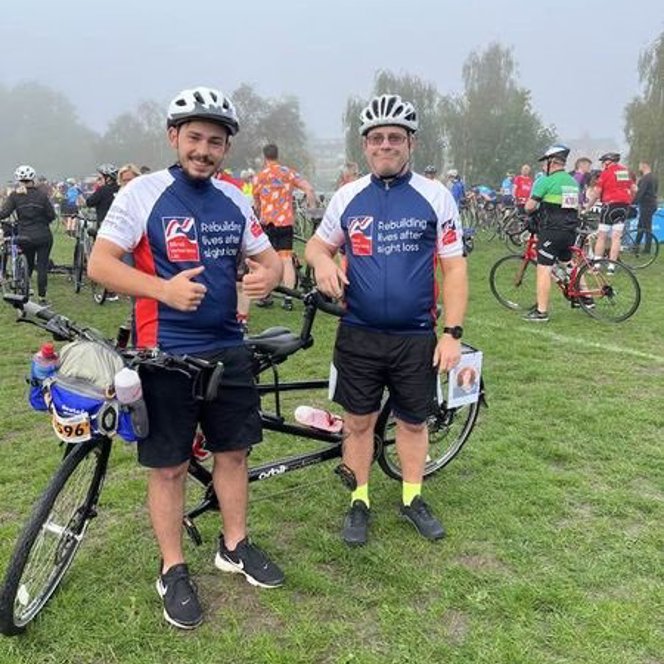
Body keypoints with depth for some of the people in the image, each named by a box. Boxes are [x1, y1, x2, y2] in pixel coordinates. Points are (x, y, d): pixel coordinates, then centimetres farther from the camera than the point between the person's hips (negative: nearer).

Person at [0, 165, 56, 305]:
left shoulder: (14, 195, -4)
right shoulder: (41, 194, -5)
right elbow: (51, 215, -2)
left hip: (25, 237, 1)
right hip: (43, 236, -1)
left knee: (27, 266, 17)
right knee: (42, 267, 4)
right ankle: (42, 297, 6)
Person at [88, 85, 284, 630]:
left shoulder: (234, 199, 6)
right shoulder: (143, 193, -8)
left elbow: (267, 256, 12)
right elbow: (100, 264, -12)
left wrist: (268, 276, -13)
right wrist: (163, 289, -27)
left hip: (228, 348, 5)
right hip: (166, 353, -5)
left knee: (234, 450, 15)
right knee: (169, 465, 6)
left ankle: (235, 546, 35)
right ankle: (173, 571, 24)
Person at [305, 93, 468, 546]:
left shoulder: (436, 197, -3)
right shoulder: (348, 196, 2)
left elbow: (454, 269, -3)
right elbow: (318, 243, 14)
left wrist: (453, 333, -8)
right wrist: (322, 261, -11)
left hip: (417, 338, -1)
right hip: (359, 336, 1)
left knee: (414, 421, 14)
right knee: (359, 421, 11)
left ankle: (413, 497, 35)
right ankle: (360, 500, 30)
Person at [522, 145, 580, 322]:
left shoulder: (546, 181, -10)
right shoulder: (573, 182, 14)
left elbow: (529, 207, -11)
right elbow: (576, 207, 21)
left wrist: (534, 211, 10)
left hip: (551, 232, -8)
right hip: (570, 231, 8)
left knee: (544, 270, -6)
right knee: (568, 264, 24)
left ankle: (541, 312, -7)